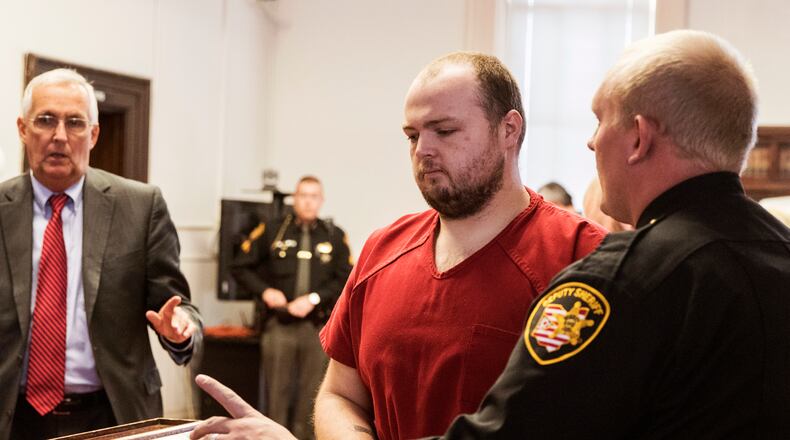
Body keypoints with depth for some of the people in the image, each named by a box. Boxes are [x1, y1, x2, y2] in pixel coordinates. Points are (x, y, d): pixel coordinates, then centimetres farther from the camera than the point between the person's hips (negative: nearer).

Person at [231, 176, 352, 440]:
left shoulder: (335, 236, 6)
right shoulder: (271, 231, 4)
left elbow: (345, 278, 2)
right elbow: (241, 267, 9)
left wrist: (314, 299, -10)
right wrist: (264, 291, -6)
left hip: (318, 326, 1)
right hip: (279, 326, -1)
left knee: (310, 395, 3)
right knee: (277, 393, 1)